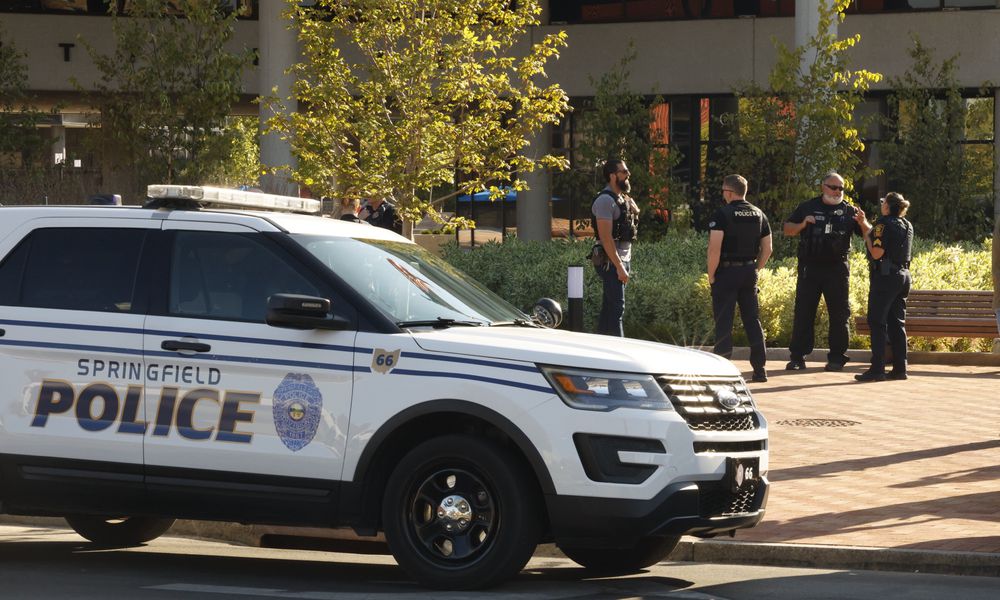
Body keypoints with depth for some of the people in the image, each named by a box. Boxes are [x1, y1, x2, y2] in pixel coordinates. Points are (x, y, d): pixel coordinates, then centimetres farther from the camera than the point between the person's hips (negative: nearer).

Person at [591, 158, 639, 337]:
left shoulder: (622, 199, 15)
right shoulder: (605, 200, -15)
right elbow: (606, 237, -22)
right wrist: (619, 267, -23)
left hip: (622, 259, 10)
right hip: (611, 261, -10)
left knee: (609, 307, 12)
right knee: (616, 308, -12)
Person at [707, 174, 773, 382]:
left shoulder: (722, 214, -11)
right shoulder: (759, 215, 9)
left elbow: (715, 248, -18)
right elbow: (767, 249, 10)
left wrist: (711, 275, -9)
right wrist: (755, 270, 17)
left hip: (726, 272, -5)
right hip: (749, 273, 5)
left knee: (723, 322, -2)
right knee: (752, 320, 11)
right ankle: (760, 368, 11)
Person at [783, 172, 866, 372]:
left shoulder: (848, 211, 8)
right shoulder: (808, 207, 10)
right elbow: (787, 229, 12)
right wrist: (802, 225, -7)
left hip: (837, 269, 0)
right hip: (810, 268, 0)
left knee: (839, 314, 2)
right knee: (803, 312, -1)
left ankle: (837, 358, 9)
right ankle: (797, 357, 3)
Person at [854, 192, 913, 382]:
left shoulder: (883, 224, -12)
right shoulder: (907, 226, 12)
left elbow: (877, 253, -18)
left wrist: (867, 235, -5)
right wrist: (865, 224, 25)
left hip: (885, 277, -8)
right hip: (903, 276, 8)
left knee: (877, 323, -5)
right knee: (897, 323, 11)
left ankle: (877, 369, -10)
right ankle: (900, 368, 9)